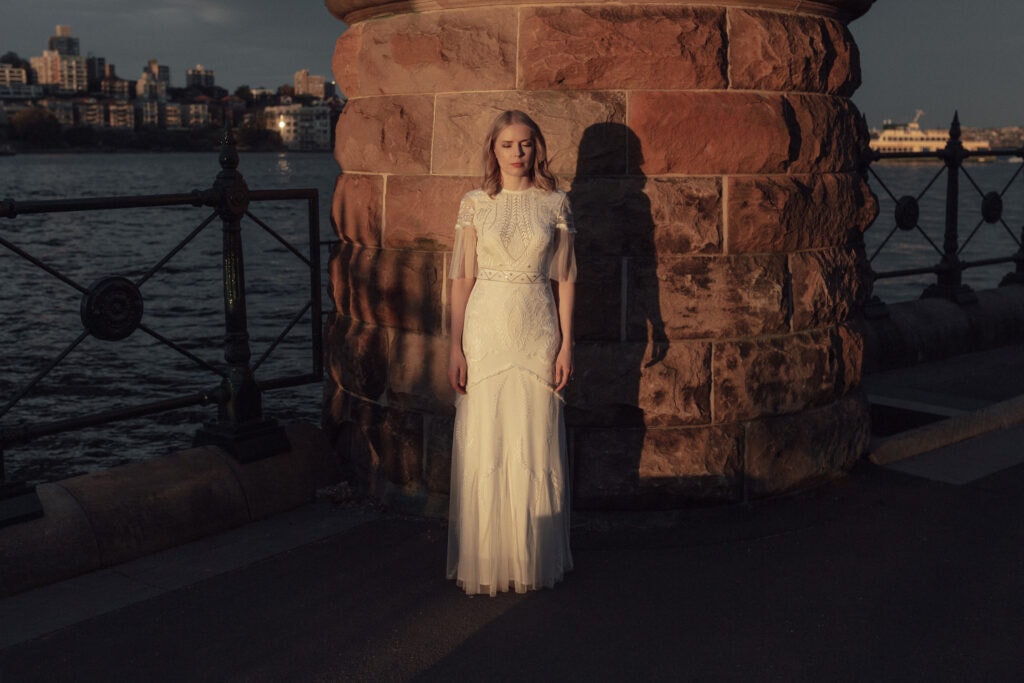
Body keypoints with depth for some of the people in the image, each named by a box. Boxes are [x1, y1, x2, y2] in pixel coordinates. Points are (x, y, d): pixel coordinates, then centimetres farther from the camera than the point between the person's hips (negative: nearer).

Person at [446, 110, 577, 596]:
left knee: (535, 447, 5)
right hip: (486, 330, 0)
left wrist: (566, 344, 0)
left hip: (538, 332, 0)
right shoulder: (475, 204, 4)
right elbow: (462, 278, 2)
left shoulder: (555, 204, 5)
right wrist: (455, 347, -3)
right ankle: (485, 562, 14)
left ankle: (534, 560, 19)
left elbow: (564, 278, 6)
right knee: (484, 445, 2)